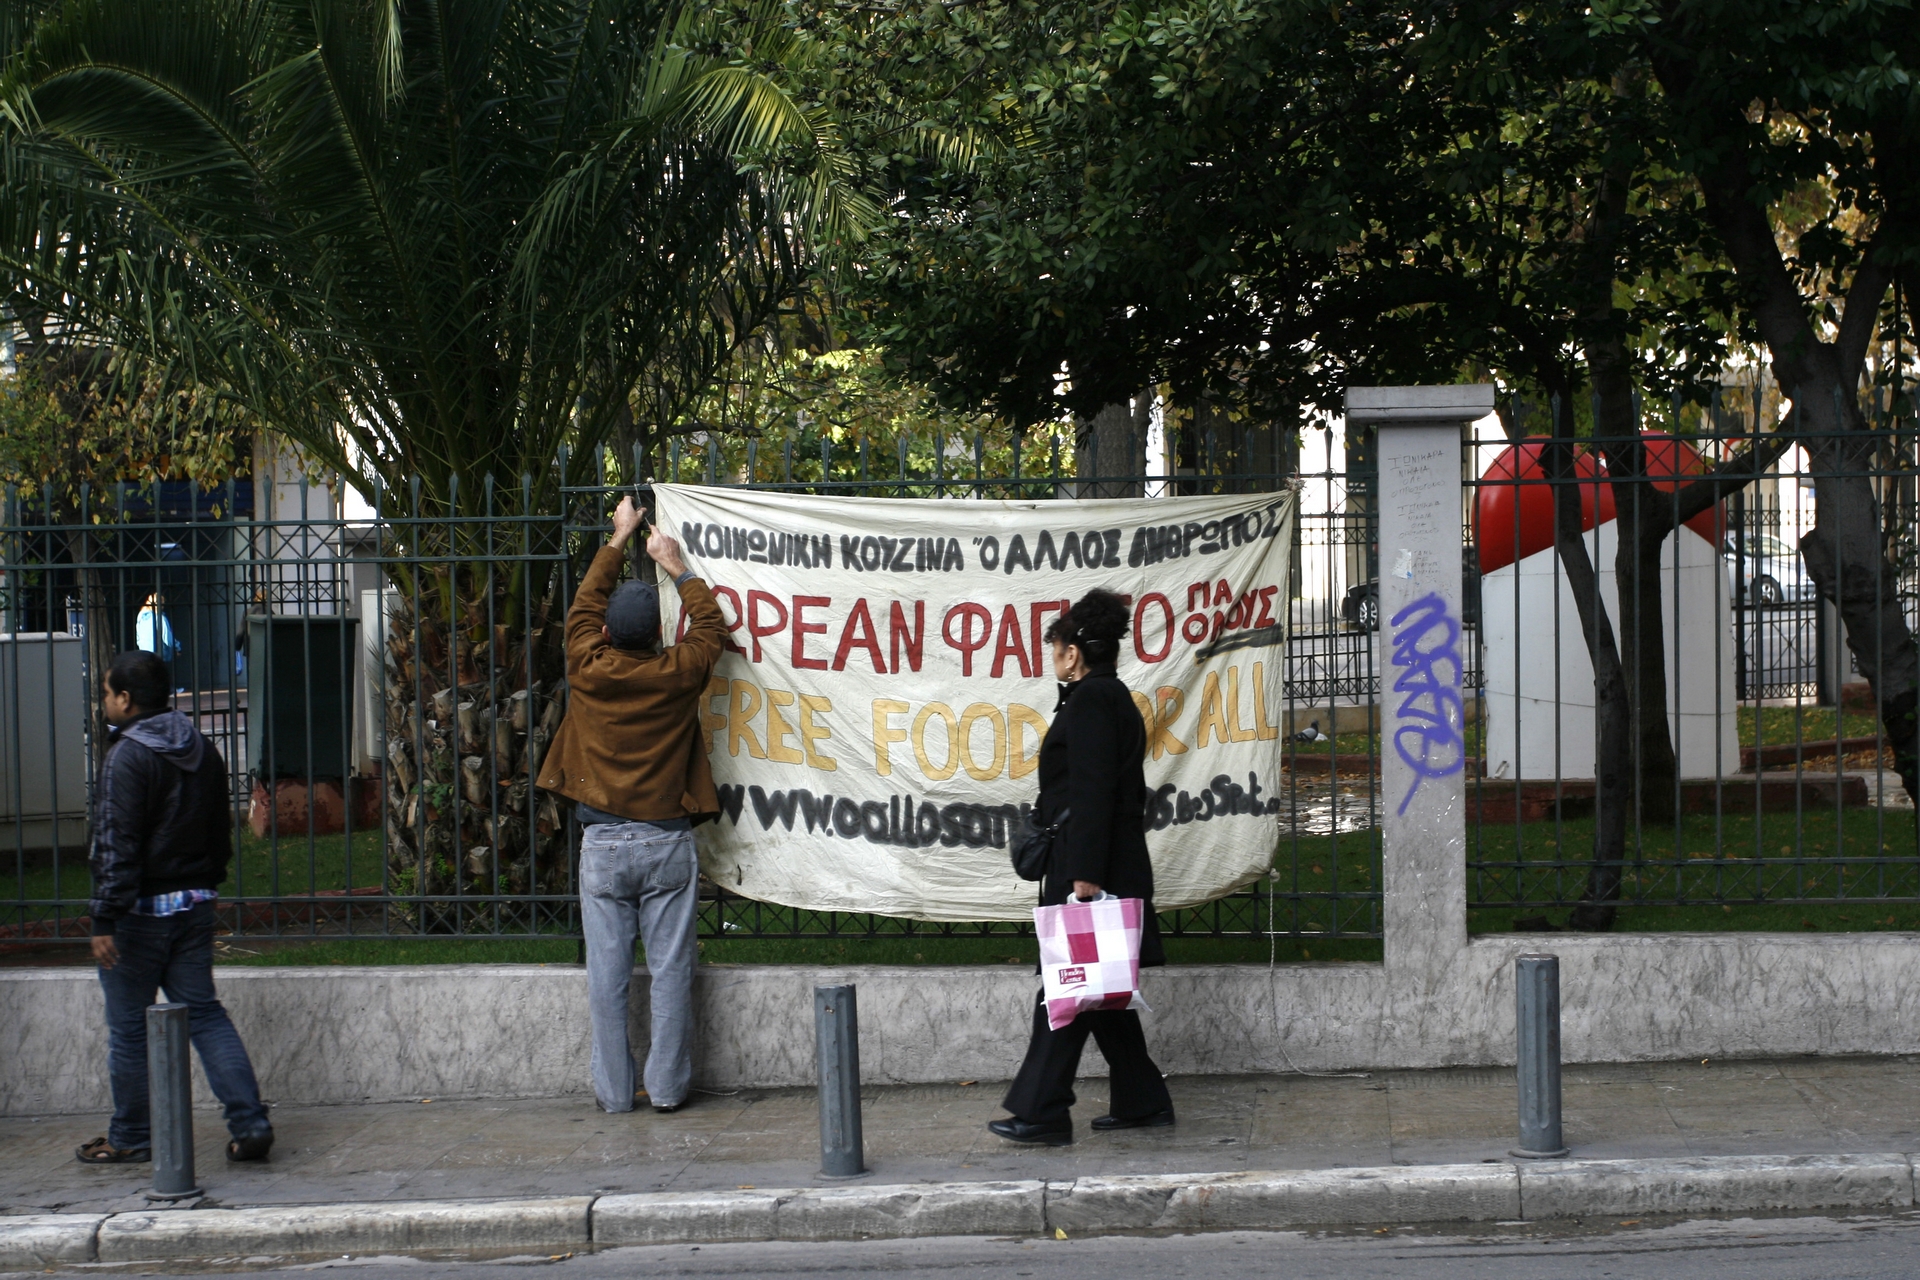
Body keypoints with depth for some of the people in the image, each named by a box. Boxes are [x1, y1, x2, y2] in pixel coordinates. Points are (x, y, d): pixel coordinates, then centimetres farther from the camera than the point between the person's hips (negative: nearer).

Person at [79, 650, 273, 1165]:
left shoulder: (127, 757, -16)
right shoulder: (202, 751, 9)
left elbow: (115, 846, -21)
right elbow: (221, 831, 16)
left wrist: (105, 920, -21)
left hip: (141, 911, -7)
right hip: (194, 905, 7)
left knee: (129, 1027, 6)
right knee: (204, 1013, 9)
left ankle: (130, 1138, 16)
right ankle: (249, 1123, 0)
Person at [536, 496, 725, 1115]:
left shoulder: (588, 670, -3)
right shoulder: (678, 674, -5)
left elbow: (585, 605, 16)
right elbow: (710, 622, 14)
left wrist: (618, 540, 27)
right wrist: (676, 566, 25)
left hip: (603, 843, 1)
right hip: (667, 840, 0)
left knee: (607, 974, 4)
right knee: (670, 971, 4)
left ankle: (613, 1090, 9)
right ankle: (667, 1086, 7)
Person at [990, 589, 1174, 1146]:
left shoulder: (1090, 701, -12)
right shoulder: (1115, 698, 18)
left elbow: (1092, 791, -20)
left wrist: (1084, 876, -24)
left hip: (1088, 866, -10)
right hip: (1116, 866, 10)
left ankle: (1042, 1113, -4)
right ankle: (1141, 1101, 17)